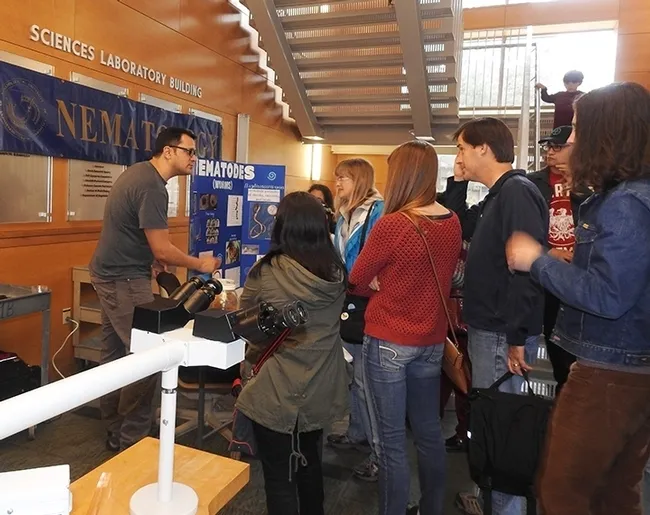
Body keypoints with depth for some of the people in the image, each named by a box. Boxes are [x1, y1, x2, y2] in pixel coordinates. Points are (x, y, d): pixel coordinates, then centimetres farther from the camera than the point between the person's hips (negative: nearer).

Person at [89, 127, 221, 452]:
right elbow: (163, 249, -22)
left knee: (114, 354, 14)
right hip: (124, 279, -11)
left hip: (112, 274, 11)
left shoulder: (140, 171, 11)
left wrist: (151, 257, 16)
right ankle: (131, 440, 3)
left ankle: (116, 432, 26)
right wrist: (200, 265, -8)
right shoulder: (151, 187, -22)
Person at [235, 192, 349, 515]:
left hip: (277, 394, -5)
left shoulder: (267, 272, -18)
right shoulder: (337, 273, -5)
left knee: (279, 479, 12)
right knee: (310, 464, 27)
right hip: (321, 391, 5)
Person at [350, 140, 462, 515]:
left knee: (392, 439, 7)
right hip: (432, 340, 7)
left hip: (389, 341, -6)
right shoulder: (453, 223, 0)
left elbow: (356, 281, -7)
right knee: (429, 432, 20)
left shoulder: (392, 224, -19)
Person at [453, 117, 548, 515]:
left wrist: (517, 337, -25)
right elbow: (467, 225, 28)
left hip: (502, 334, -10)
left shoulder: (517, 191, -16)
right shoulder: (499, 195, 14)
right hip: (489, 329, 10)